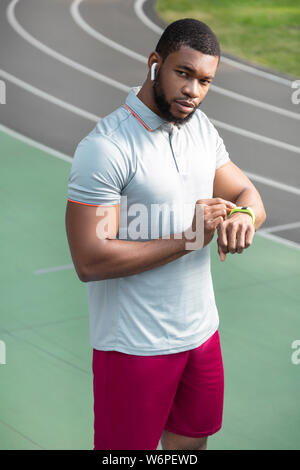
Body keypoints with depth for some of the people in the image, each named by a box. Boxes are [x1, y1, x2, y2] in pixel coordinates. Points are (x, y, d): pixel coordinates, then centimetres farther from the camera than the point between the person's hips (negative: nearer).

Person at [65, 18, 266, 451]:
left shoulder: (201, 127, 4)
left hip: (201, 330, 7)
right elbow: (90, 261, -26)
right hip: (136, 346, -7)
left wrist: (244, 216, -17)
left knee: (192, 437, 22)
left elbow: (248, 195, 9)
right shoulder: (107, 146, -21)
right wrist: (189, 238, -23)